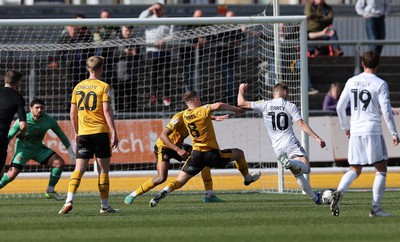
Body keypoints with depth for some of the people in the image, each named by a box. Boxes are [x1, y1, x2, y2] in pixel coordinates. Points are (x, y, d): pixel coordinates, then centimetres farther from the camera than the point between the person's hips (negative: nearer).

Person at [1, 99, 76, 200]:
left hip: (38, 148, 4)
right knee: (12, 174, -23)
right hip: (23, 148, -4)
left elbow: (61, 135, 1)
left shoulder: (49, 121, -13)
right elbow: (9, 136, -15)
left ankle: (50, 191, 3)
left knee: (60, 163, -11)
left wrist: (71, 152, 2)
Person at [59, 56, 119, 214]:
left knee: (79, 168, 1)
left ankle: (69, 200, -17)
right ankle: (104, 205, 9)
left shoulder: (78, 87, 10)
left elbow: (72, 113, 12)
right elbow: (106, 111, -11)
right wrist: (113, 133, -10)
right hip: (100, 131, -4)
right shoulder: (103, 87, -4)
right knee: (103, 169, 6)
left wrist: (76, 133, 22)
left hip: (83, 134, 4)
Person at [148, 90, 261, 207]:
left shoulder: (185, 114, 6)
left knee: (179, 181, 6)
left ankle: (163, 192, -22)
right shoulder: (202, 111, -13)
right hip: (212, 154, -4)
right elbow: (217, 106, -31)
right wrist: (235, 109, -18)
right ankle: (247, 178, 39)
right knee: (239, 153, 20)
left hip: (196, 154, 4)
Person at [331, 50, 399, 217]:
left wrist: (346, 127, 24)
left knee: (355, 170, 11)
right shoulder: (380, 84, -5)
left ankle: (339, 191, -17)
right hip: (373, 131, -4)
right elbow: (386, 111, -9)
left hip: (355, 133, 4)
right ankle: (375, 208, -2)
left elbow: (340, 107, 10)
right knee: (381, 169, 5)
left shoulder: (351, 82, 8)